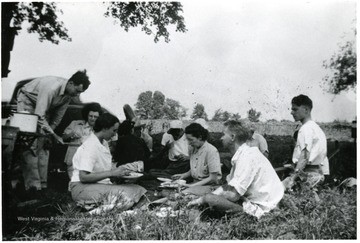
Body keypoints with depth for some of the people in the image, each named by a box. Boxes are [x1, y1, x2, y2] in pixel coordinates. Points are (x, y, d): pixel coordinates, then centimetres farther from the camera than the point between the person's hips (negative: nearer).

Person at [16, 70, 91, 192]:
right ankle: (33, 184, -13)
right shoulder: (51, 88, -37)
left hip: (44, 108, 7)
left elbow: (58, 116, -3)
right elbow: (39, 115, -36)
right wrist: (53, 135, -34)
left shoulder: (69, 93, -13)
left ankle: (42, 183, 2)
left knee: (44, 144, -1)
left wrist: (48, 133, -4)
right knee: (31, 144, -15)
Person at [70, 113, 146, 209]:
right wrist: (111, 173, -23)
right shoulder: (89, 146, -16)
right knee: (122, 193, -33)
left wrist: (118, 171, -3)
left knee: (137, 189, -14)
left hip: (101, 184, 9)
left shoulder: (104, 143, 13)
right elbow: (83, 177, -23)